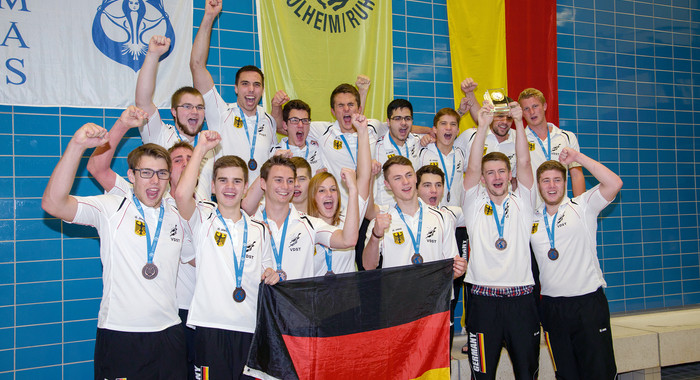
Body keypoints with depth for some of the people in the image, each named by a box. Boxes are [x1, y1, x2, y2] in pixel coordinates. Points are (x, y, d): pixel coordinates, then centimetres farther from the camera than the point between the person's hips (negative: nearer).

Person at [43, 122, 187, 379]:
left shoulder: (176, 218, 11)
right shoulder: (110, 209, -4)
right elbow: (53, 203, -20)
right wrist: (77, 145, -27)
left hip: (168, 332, 4)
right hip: (119, 333, -4)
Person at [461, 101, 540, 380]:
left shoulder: (521, 202, 10)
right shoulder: (475, 204, 7)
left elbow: (523, 163, -1)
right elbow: (472, 167, -6)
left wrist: (519, 122, -10)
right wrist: (483, 126, -13)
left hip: (521, 297, 1)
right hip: (483, 298, -1)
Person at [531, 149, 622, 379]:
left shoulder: (582, 207, -1)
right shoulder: (531, 219, 10)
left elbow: (614, 184, -13)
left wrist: (578, 158, -11)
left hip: (588, 301, -3)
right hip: (552, 306, 3)